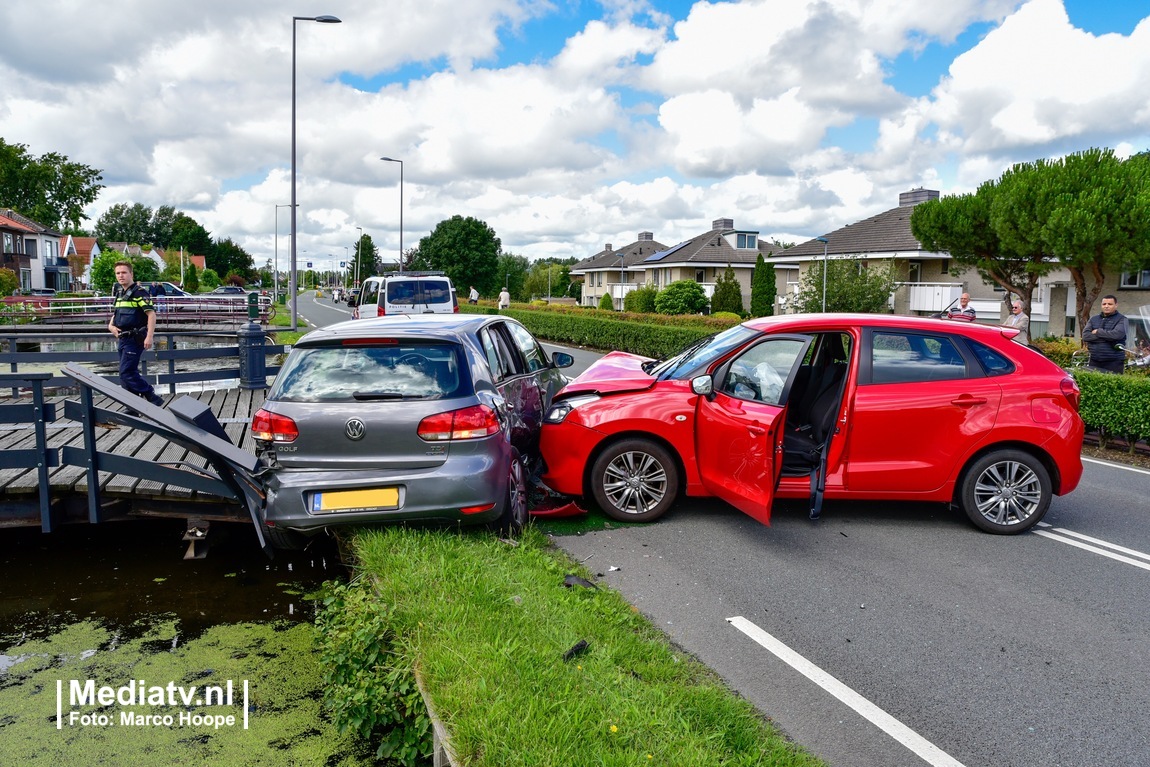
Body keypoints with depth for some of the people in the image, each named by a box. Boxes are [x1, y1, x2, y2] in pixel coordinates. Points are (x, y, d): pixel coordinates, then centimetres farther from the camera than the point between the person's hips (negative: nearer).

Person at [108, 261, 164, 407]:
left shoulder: (139, 292, -11)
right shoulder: (119, 293, 14)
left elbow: (151, 314, -19)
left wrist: (149, 337, -26)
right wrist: (111, 325, 6)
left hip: (134, 339, -9)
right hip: (123, 339, 9)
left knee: (127, 373, -13)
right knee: (127, 374, 12)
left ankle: (152, 397, -6)